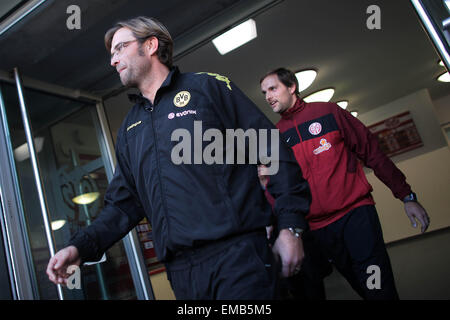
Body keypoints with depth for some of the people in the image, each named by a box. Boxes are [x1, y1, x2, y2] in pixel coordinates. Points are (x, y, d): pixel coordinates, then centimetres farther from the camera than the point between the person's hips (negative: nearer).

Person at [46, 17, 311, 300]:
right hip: (181, 270, 6)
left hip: (238, 252, -5)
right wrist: (81, 247, 2)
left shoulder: (208, 88, 1)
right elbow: (124, 204, 17)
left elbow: (275, 152, -4)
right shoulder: (129, 130, 18)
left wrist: (290, 227, -10)